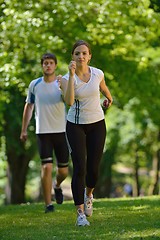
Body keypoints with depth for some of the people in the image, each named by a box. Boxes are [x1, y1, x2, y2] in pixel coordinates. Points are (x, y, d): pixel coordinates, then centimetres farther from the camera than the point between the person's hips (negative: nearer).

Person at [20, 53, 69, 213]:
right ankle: (48, 204, -4)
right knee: (46, 167, -12)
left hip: (61, 131, 0)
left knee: (63, 170, 7)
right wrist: (24, 129, 12)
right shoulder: (34, 85, 4)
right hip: (43, 132, 0)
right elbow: (29, 106, 13)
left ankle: (57, 186, 42)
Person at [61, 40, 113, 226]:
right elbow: (69, 101, -32)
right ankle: (80, 213, -8)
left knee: (93, 168, 2)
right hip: (76, 125, -2)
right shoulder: (67, 78, -13)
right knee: (79, 168, -11)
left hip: (97, 124, 2)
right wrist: (72, 74, -34)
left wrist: (109, 99, 38)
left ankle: (89, 194, 37)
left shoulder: (98, 74, -6)